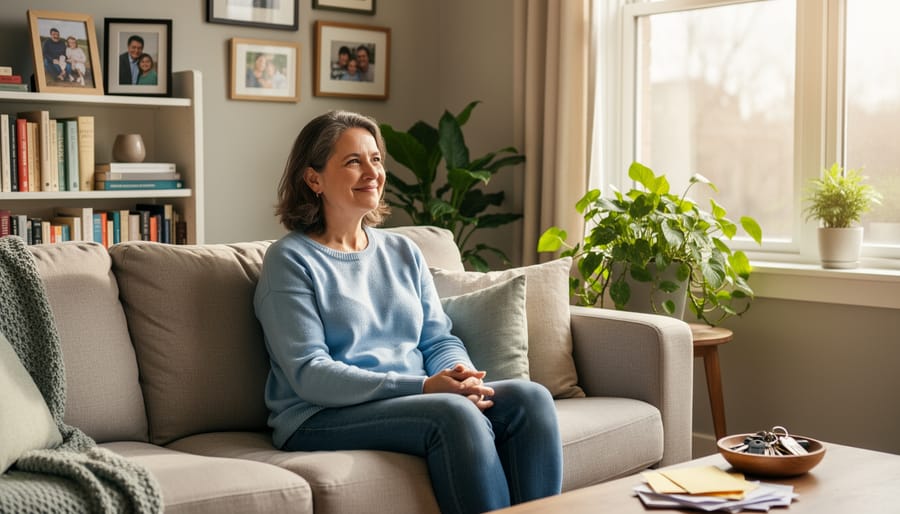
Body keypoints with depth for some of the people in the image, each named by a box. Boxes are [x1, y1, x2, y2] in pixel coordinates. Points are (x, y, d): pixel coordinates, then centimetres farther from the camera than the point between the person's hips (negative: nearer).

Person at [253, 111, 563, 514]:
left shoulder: (403, 252, 17)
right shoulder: (290, 260, -2)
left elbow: (439, 340, 14)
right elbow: (309, 374, -12)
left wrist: (463, 376, -13)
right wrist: (423, 387, -22)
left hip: (416, 400, 6)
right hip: (323, 419, -6)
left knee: (530, 398, -20)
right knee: (455, 414, -33)